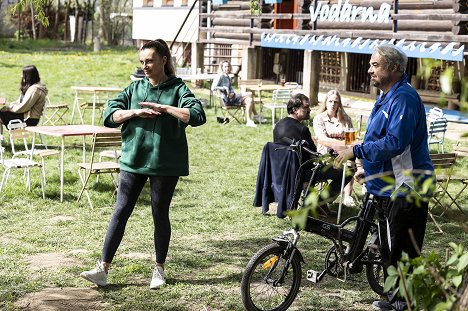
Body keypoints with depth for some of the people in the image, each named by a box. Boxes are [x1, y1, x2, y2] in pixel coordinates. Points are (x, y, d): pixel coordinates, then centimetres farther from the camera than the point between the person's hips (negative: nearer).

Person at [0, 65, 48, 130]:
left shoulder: (34, 89, -19)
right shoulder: (29, 87, 14)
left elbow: (23, 107, -21)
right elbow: (20, 101, 19)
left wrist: (10, 108, -8)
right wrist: (12, 105, 0)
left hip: (30, 120, -10)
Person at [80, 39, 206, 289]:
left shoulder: (177, 89, -2)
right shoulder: (135, 88, 9)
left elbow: (197, 116, -17)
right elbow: (110, 115, 3)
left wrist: (163, 108, -21)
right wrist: (135, 112, -13)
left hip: (164, 163, -3)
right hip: (133, 160, 3)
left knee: (160, 214, 7)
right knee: (121, 212, 1)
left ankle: (159, 269, 23)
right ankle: (103, 268, 5)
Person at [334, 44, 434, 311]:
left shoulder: (404, 97, -18)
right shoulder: (387, 97, 15)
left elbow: (395, 143, -27)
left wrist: (356, 151, -22)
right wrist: (367, 168, 21)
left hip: (405, 188, -11)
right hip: (387, 186, 11)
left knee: (402, 252, -4)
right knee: (389, 249, 18)